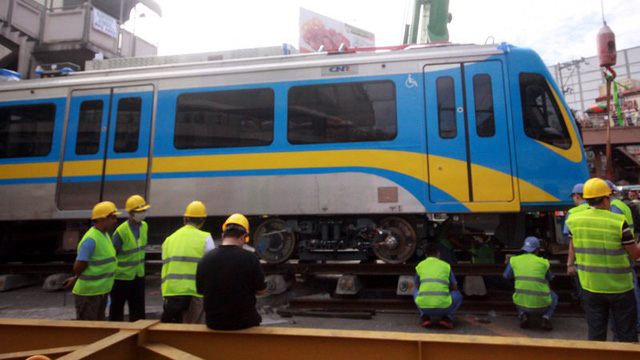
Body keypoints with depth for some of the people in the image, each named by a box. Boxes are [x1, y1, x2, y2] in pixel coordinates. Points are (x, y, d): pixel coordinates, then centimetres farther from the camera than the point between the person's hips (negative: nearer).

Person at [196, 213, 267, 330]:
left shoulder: (205, 259, -9)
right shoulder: (250, 258, -16)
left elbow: (200, 290, 4)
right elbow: (261, 290, -7)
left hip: (214, 323, 3)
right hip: (244, 321, -3)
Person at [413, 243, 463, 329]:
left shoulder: (419, 266, 15)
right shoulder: (446, 266, 14)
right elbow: (455, 288, 26)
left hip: (424, 306, 1)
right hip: (443, 306, -1)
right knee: (458, 295, 31)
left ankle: (425, 317, 13)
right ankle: (447, 318, 8)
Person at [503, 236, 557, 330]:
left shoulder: (514, 260, 2)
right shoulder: (544, 262, 1)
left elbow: (506, 276, 20)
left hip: (522, 303, 0)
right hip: (540, 304, 0)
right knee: (553, 297, 35)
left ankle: (523, 315, 8)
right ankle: (546, 317, 7)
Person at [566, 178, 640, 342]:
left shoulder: (574, 220, -6)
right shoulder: (618, 222, -17)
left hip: (590, 287, 3)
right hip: (619, 287, -3)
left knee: (595, 333, 14)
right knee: (626, 334, 15)